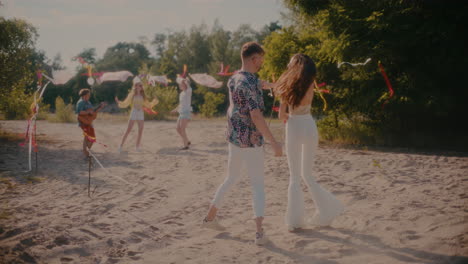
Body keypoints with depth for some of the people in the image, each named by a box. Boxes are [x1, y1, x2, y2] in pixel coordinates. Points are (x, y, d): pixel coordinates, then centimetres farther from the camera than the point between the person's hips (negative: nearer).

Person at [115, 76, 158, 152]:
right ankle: (121, 145, -3)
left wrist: (154, 102, 12)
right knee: (128, 130, -6)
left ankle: (137, 146, 11)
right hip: (134, 113, -3)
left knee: (140, 131, 1)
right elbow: (125, 103, -2)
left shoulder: (142, 95, 8)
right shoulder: (132, 94, -2)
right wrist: (118, 102, -17)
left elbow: (148, 105, 20)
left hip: (141, 114, 4)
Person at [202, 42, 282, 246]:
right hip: (251, 141, -7)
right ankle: (259, 232, -7)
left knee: (231, 178, 23)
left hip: (233, 139, 8)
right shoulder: (251, 83, -19)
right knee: (257, 185, 0)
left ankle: (210, 217, 29)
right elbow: (256, 116, -26)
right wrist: (273, 142, -24)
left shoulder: (233, 80, 8)